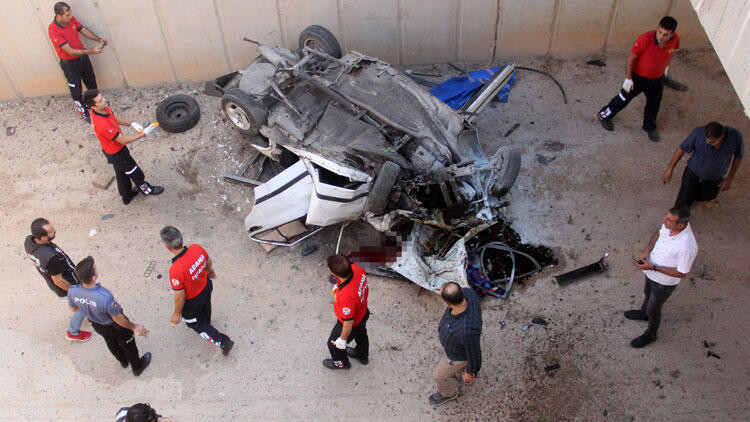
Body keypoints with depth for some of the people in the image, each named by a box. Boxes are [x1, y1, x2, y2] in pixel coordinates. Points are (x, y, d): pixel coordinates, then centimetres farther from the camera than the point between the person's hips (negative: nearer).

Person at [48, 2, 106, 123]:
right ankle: (84, 113, 30)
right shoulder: (53, 31, -30)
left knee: (91, 82, 24)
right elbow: (70, 51, -30)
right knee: (76, 90, 11)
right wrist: (91, 51, -34)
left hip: (82, 57, 6)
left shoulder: (71, 19, -11)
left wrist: (98, 39, -12)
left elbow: (84, 30, 5)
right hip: (70, 64, -6)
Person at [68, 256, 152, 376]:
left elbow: (73, 309, -6)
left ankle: (123, 361, 65)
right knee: (128, 345, 26)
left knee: (112, 344, 35)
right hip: (115, 326, -5)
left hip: (97, 325, 5)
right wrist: (134, 326, -10)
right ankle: (137, 367, 54)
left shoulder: (72, 292, -31)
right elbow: (118, 319, -28)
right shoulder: (105, 298, -47)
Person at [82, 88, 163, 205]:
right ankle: (146, 189, 45)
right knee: (135, 173, 17)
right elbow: (123, 140, -31)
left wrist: (131, 124, -8)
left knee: (121, 174, 29)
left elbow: (116, 118, 7)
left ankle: (127, 195, 51)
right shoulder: (102, 124, -42)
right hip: (117, 154, -8)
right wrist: (144, 133, -26)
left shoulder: (103, 109, -14)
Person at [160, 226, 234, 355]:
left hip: (192, 302, -5)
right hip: (207, 287, 6)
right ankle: (206, 324, 69)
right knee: (205, 310, 37)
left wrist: (176, 313, -8)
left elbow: (179, 297, -27)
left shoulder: (175, 270, -42)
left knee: (194, 322, 25)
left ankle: (224, 342, 27)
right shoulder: (197, 248, -27)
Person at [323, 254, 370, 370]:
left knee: (334, 345, 25)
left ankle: (341, 363, 55)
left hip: (353, 324, -6)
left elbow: (348, 322, -32)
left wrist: (343, 339, -14)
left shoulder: (346, 297, -48)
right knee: (361, 335, 36)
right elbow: (366, 288, -5)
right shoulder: (356, 269, -29)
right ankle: (363, 355, 65)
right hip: (363, 312, 6)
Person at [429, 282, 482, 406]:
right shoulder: (466, 292, -35)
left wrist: (470, 372, -8)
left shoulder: (467, 330, -52)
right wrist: (448, 312, 14)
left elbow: (474, 353, -31)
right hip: (459, 334, 5)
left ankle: (448, 392, 58)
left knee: (440, 375, 24)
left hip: (460, 353, -5)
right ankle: (461, 375, 70)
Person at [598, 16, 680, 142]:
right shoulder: (645, 39, -35)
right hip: (638, 76, -4)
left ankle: (649, 127, 47)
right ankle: (604, 115, 41)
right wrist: (628, 78, -18)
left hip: (657, 79, 5)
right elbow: (631, 57, -23)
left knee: (654, 104, 20)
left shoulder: (675, 39, -19)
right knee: (624, 99, 14)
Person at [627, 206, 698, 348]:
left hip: (665, 282, -7)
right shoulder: (669, 225, -23)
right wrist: (647, 251, -12)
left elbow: (682, 273, -28)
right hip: (652, 272, 7)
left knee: (654, 309, 19)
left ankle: (650, 334, 48)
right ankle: (644, 313, 66)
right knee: (648, 294, 35)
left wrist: (654, 267, -29)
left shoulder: (687, 246, -42)